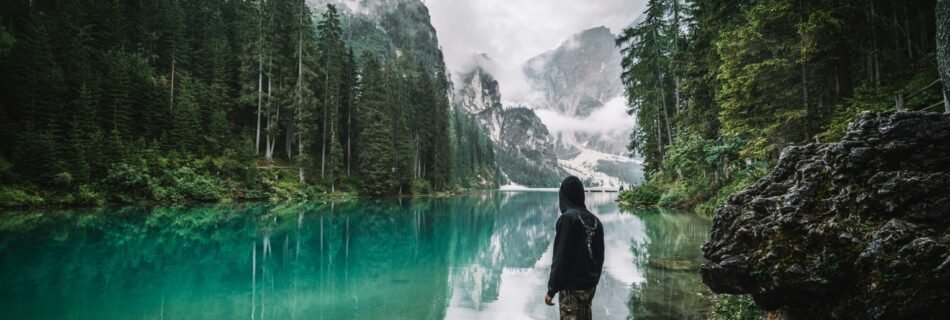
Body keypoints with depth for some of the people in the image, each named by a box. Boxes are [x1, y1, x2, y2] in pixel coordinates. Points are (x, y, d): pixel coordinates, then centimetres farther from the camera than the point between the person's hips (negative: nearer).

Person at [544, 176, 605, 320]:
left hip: (571, 287, -7)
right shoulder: (595, 220, 6)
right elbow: (600, 257, 12)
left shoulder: (568, 218, -15)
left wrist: (552, 289, -13)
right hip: (590, 285, 7)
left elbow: (561, 257, -17)